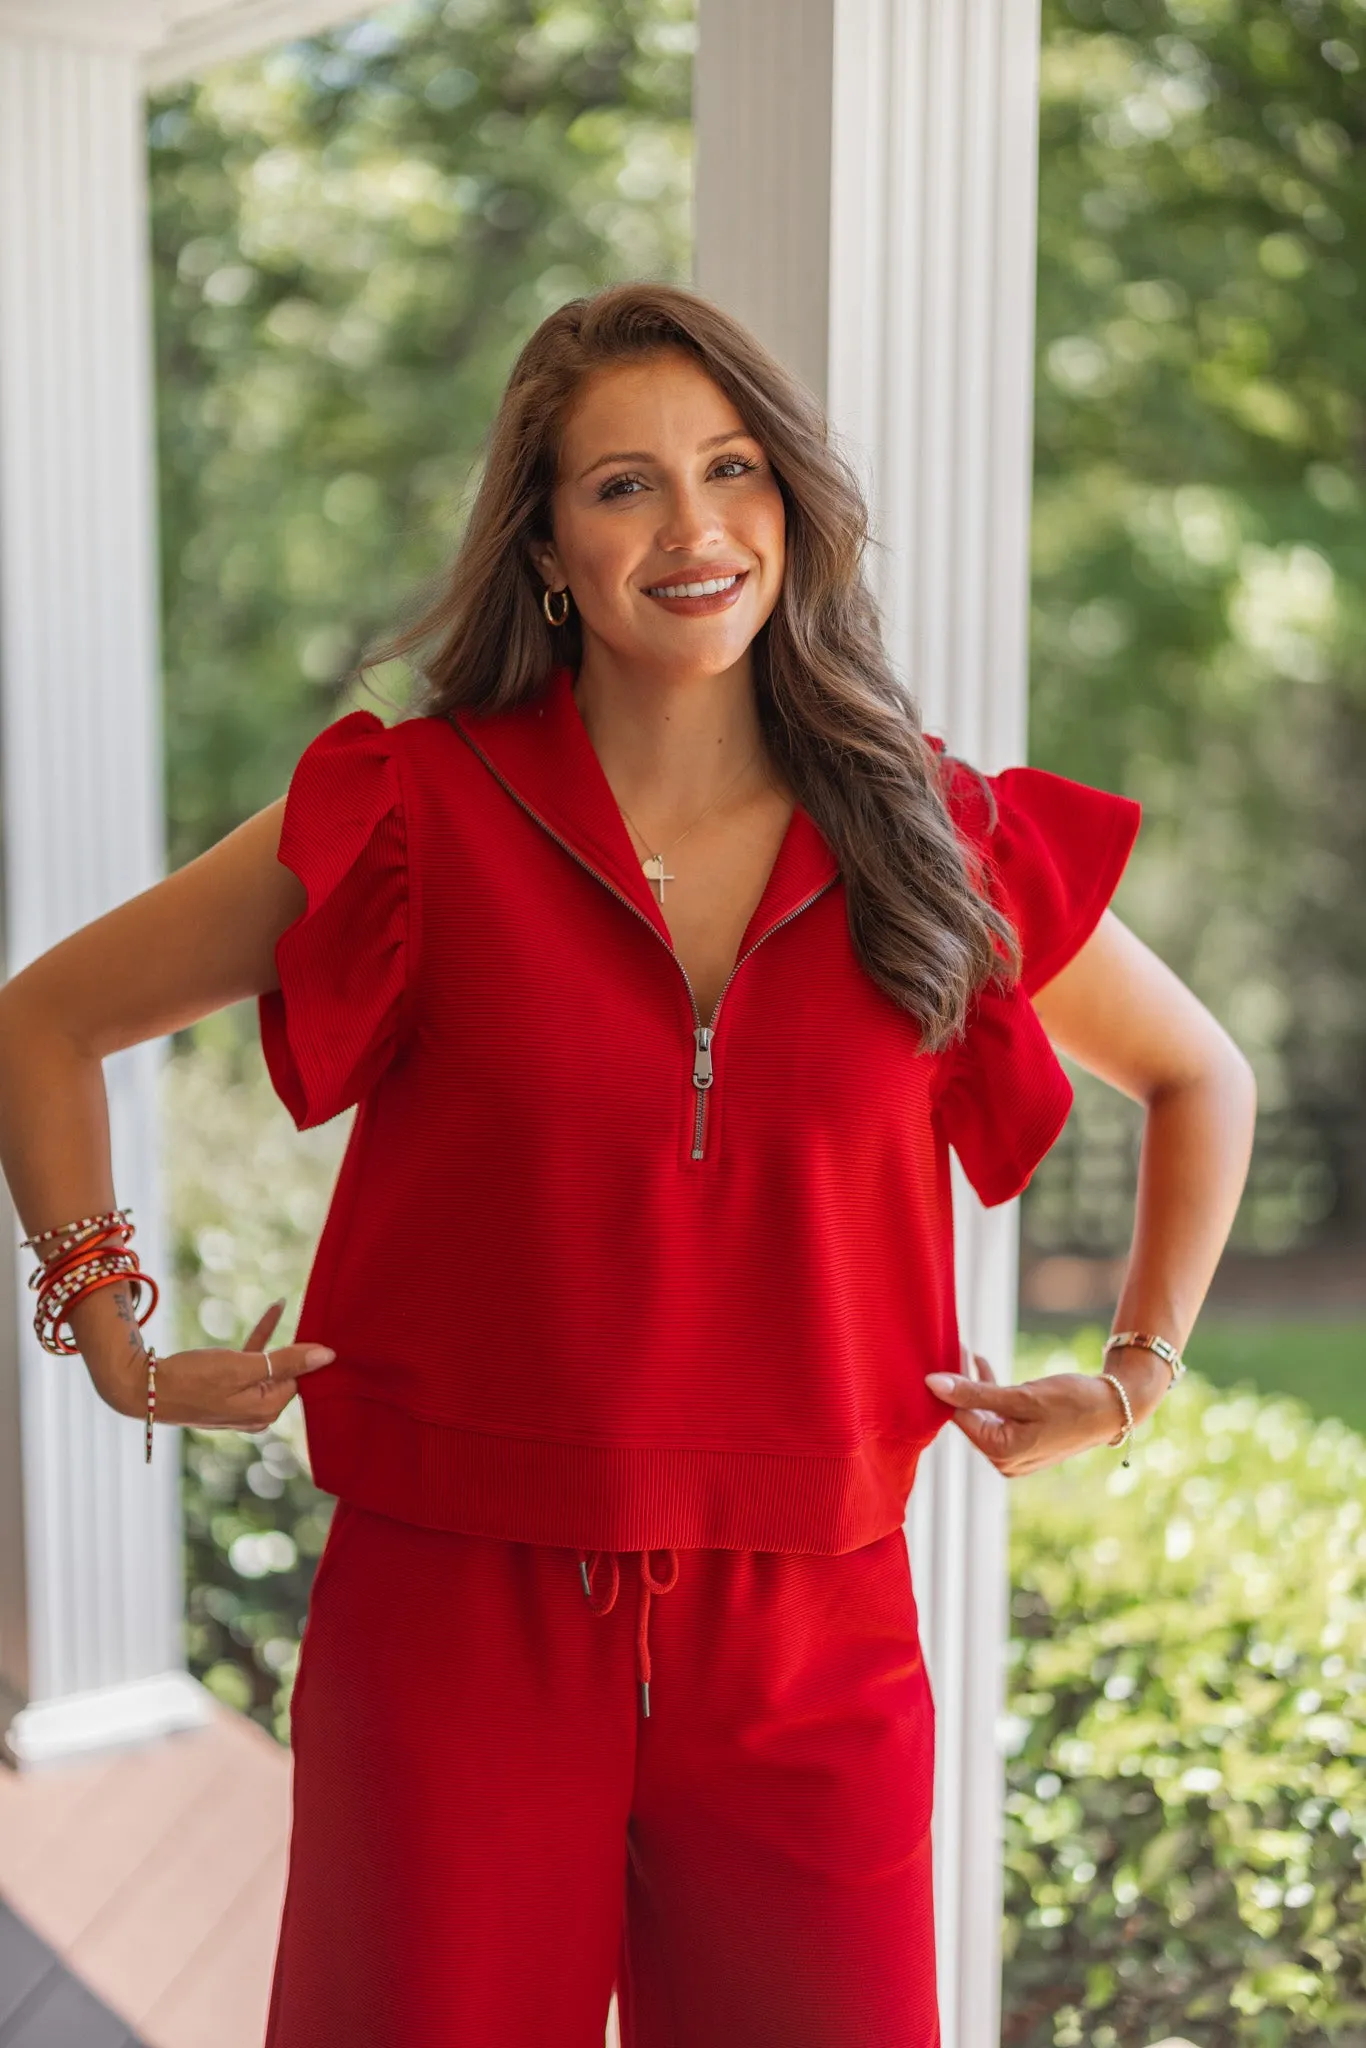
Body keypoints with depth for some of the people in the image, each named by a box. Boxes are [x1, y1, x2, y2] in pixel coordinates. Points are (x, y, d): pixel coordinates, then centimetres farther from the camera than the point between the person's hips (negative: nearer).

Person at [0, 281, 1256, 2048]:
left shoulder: (937, 842, 1)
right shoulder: (421, 819, -5)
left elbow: (1201, 1080, 18)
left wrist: (1139, 1375, 11)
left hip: (807, 1651, 2)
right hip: (458, 1628, -1)